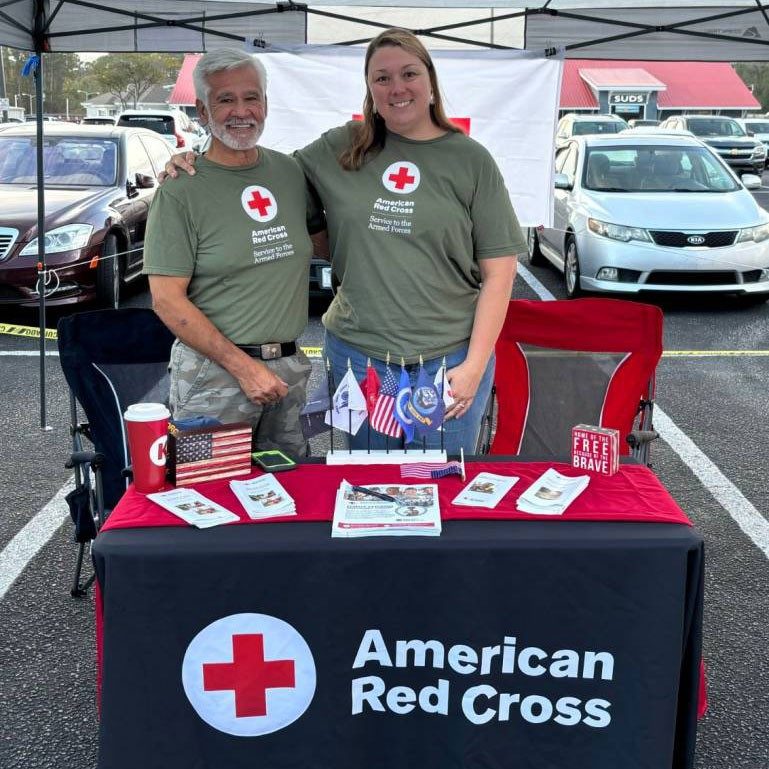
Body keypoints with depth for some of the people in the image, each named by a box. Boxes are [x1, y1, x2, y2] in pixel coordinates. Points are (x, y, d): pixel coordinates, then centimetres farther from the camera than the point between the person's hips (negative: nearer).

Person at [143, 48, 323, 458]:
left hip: (289, 366, 5)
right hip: (214, 371, -5)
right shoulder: (179, 193, -9)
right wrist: (244, 366, -17)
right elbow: (167, 300, -12)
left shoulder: (290, 171, 7)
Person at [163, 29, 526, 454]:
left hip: (450, 362, -2)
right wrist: (194, 164, 0)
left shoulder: (471, 160, -2)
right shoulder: (342, 149, 5)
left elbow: (498, 272, -3)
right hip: (357, 354, 2)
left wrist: (474, 366, -9)